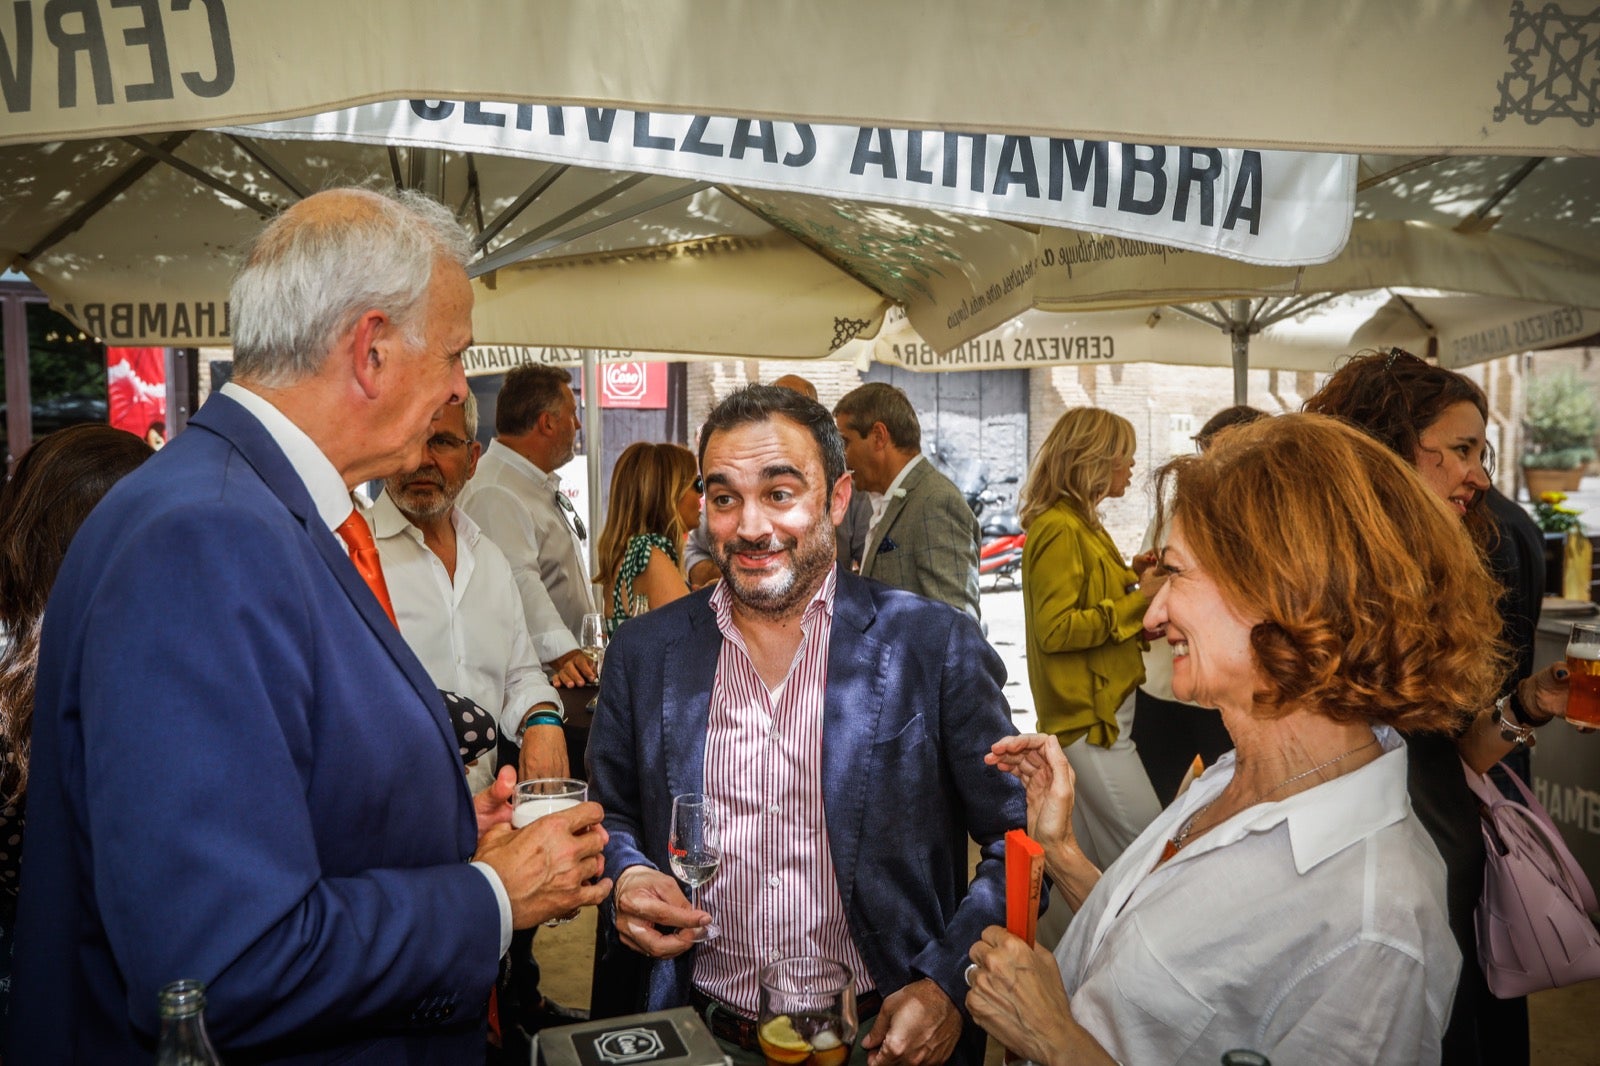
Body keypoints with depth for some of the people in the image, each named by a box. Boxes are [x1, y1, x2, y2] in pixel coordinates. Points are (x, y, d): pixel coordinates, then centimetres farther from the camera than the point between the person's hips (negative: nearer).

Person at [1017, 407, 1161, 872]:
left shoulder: (1081, 524, 16)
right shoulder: (1059, 529, -15)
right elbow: (1055, 630, -21)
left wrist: (1131, 577, 7)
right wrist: (1139, 598, -18)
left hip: (1103, 709, 10)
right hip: (1087, 719, -10)